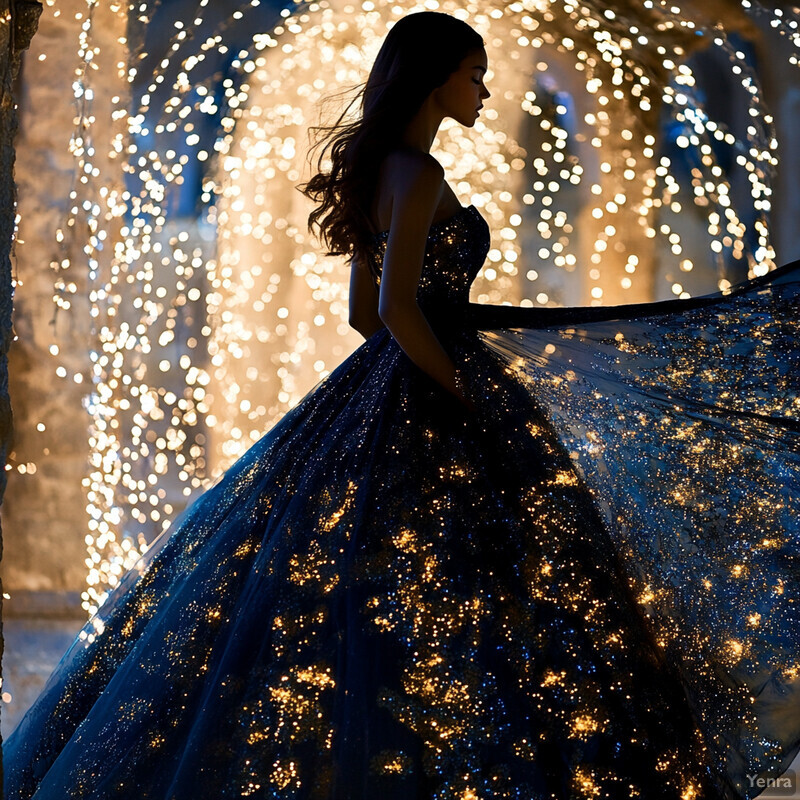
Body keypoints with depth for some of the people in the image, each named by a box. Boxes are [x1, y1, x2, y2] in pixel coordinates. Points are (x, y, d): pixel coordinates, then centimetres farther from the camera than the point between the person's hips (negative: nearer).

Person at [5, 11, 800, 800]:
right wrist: (464, 394, -13)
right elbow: (396, 310, -22)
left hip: (383, 397, 10)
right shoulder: (417, 174, -14)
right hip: (431, 418, -10)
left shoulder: (379, 171, 14)